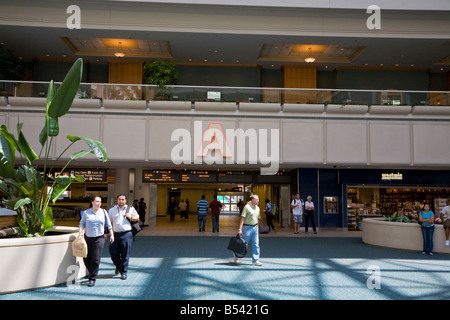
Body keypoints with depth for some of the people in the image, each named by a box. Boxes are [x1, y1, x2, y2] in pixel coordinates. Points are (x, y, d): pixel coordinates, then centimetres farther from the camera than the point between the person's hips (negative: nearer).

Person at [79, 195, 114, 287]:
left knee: (95, 259, -7)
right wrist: (81, 230, -11)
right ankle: (92, 273, 28)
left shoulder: (103, 212, 6)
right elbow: (82, 223, 8)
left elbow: (108, 224, 13)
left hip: (99, 238, -1)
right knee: (86, 259, 3)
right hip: (87, 238, 1)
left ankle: (92, 279, 1)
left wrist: (111, 235, 12)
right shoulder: (86, 213, 3)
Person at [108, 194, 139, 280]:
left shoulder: (130, 209, 11)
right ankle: (118, 266, 32)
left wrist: (130, 217, -3)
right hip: (116, 234, 2)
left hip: (126, 234, -2)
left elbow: (137, 218, 17)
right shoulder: (112, 210, 15)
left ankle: (123, 272, 13)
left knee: (125, 254, 0)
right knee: (113, 252, 2)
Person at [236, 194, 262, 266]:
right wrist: (240, 229, -19)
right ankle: (236, 254, 27)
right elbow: (242, 218, -14)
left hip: (255, 227, 6)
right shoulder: (247, 207, -11)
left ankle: (255, 260, 6)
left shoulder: (257, 208, 10)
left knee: (256, 244, 2)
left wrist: (257, 227, 17)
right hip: (247, 227, -6)